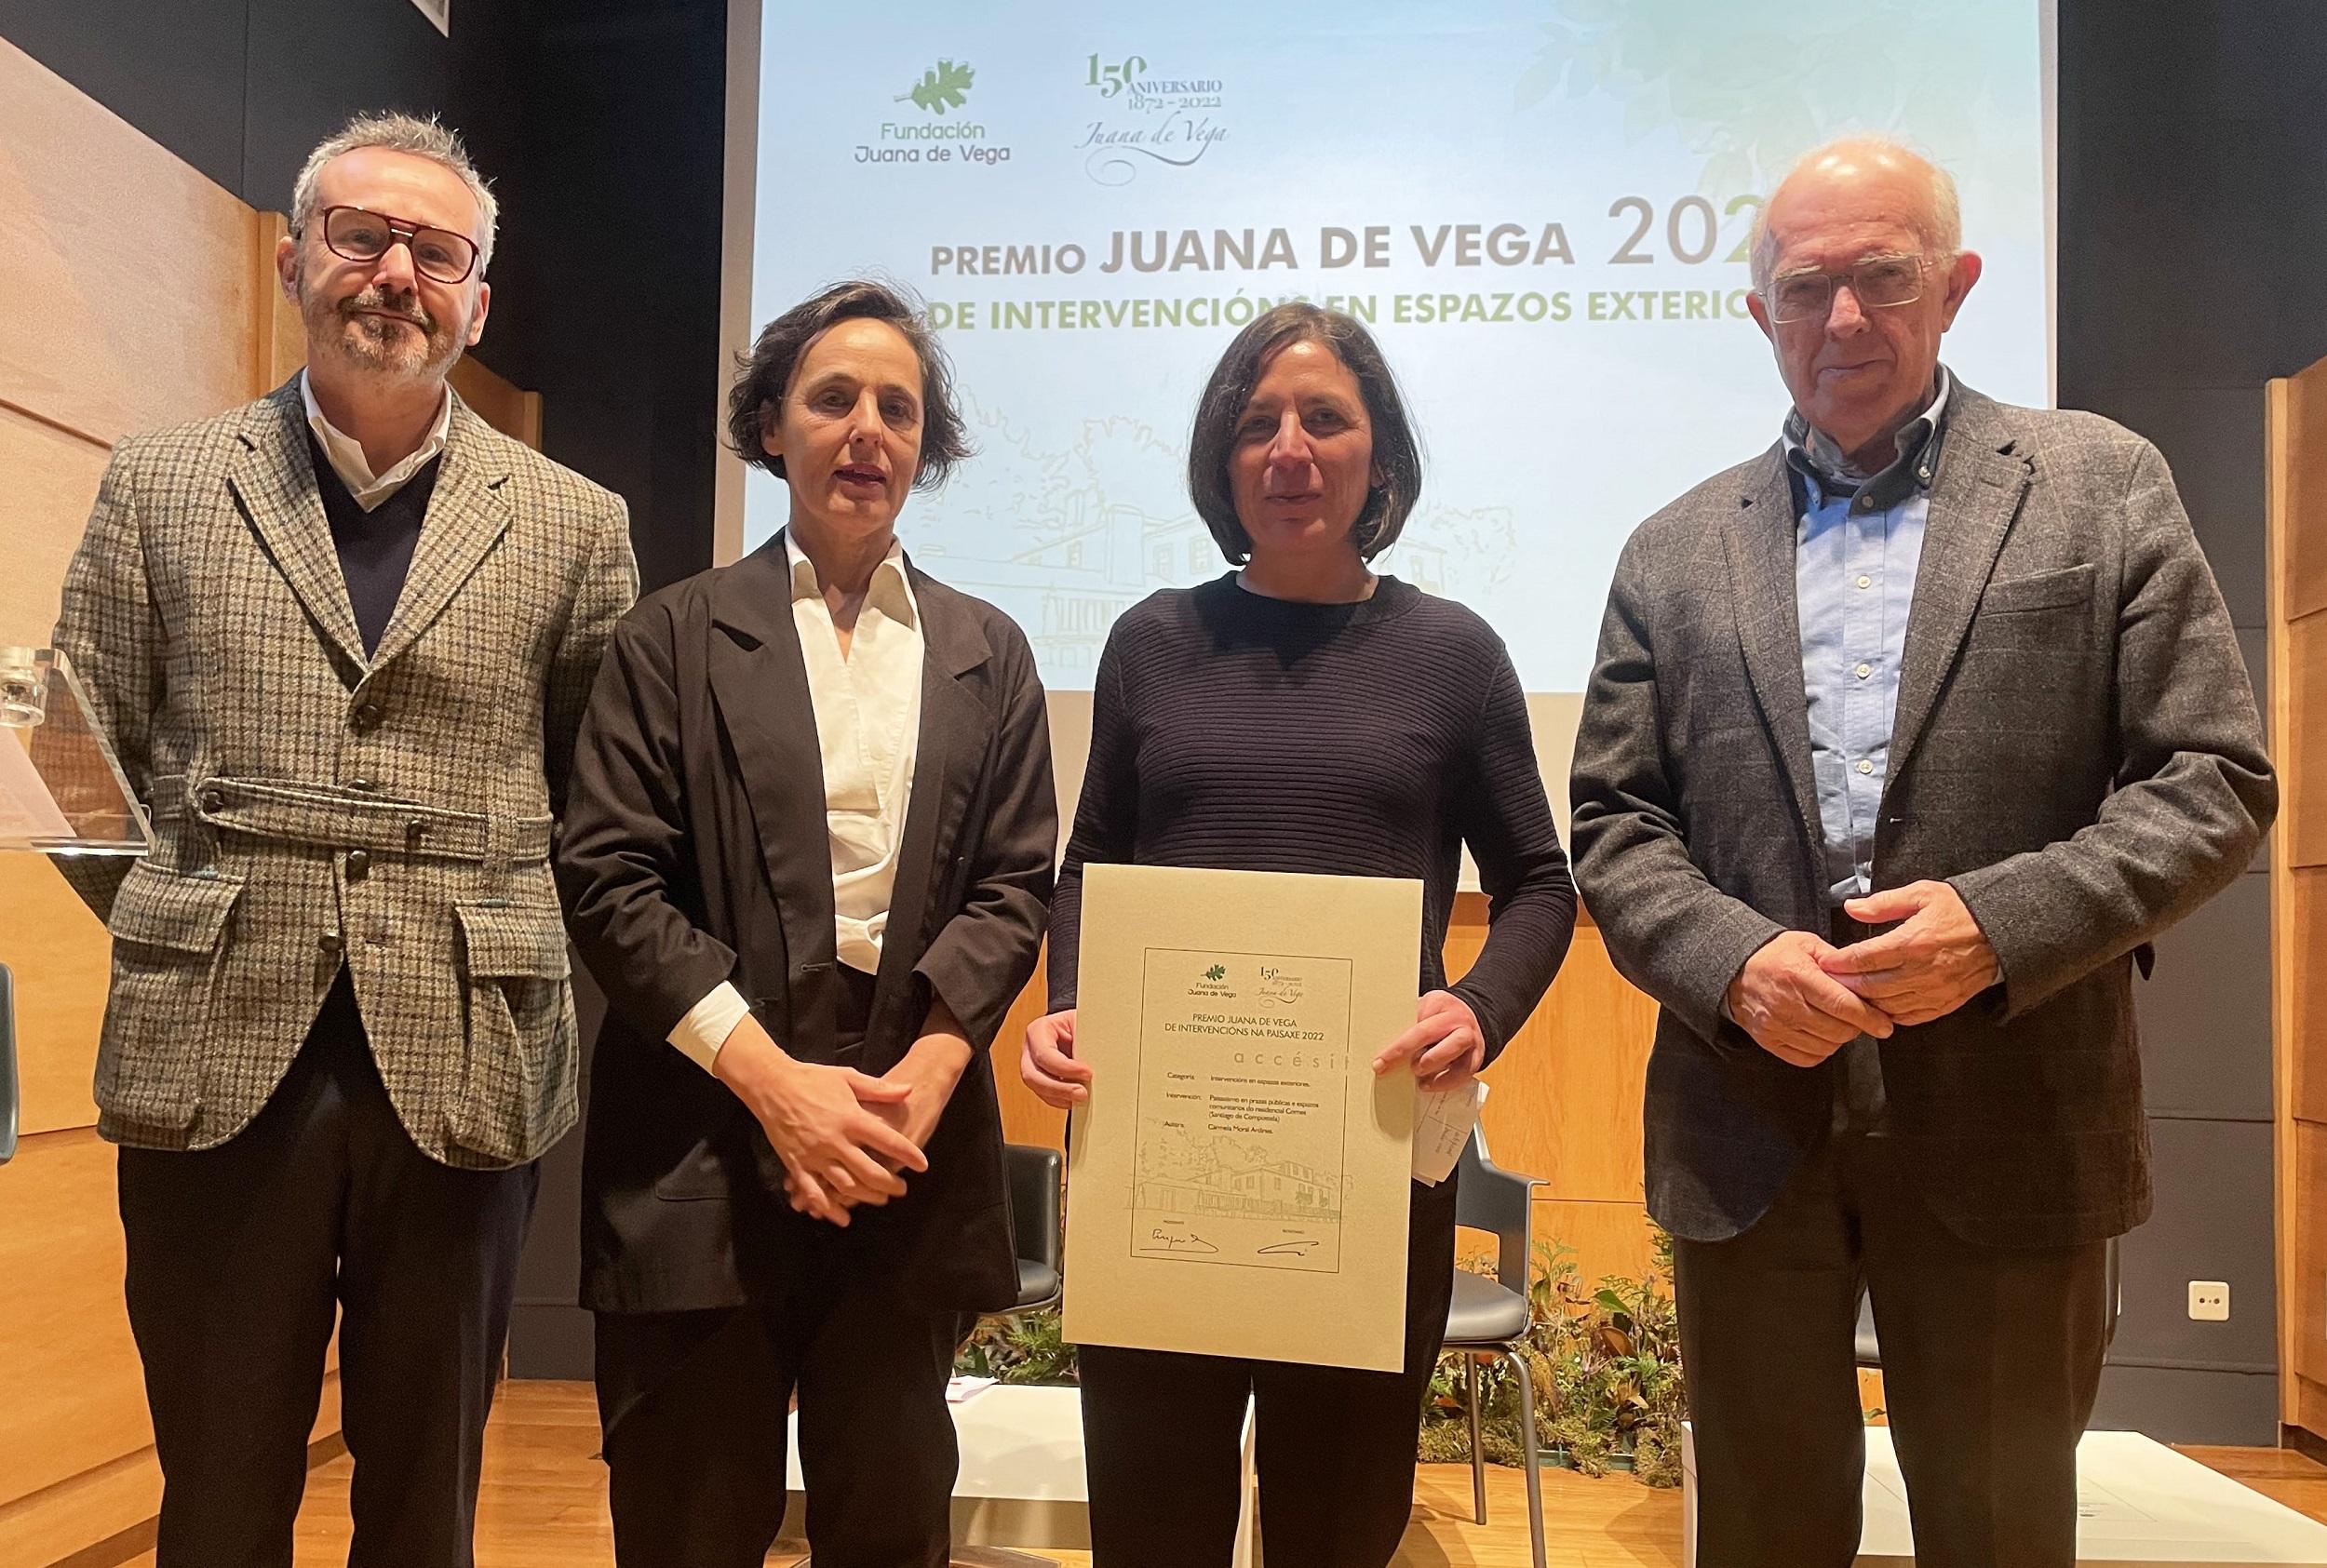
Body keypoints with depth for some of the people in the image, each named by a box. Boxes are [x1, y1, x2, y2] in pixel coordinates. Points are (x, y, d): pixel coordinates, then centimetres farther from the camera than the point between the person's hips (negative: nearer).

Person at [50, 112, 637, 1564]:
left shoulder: (573, 525, 5)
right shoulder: (160, 487, 8)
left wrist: (526, 964, 0)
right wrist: (178, 940, -5)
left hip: (463, 1067, 0)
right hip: (213, 1061, 1)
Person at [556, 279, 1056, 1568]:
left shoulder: (986, 653, 13)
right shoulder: (675, 635, 5)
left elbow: (1015, 883, 6)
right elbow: (608, 878, -3)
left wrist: (921, 1077, -9)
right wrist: (774, 1077, -13)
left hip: (911, 1150, 2)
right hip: (702, 1143, -2)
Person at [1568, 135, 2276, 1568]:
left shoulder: (2101, 484, 4)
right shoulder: (1677, 551, 10)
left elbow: (2216, 780, -1)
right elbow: (1615, 821, 6)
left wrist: (2003, 923, -16)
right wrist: (1733, 960, -13)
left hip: (2010, 1122, -1)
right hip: (1748, 1126, 2)